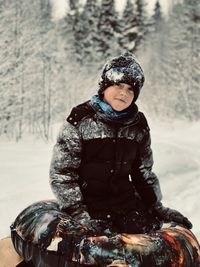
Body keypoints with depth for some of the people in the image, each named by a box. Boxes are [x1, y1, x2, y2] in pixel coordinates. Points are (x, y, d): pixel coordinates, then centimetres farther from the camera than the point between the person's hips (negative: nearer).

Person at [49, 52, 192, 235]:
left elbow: (144, 172, 18)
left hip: (126, 201, 4)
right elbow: (61, 172, -8)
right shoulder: (81, 119, -7)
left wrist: (157, 207, 13)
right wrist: (78, 214, -16)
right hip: (89, 204, -4)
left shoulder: (138, 125, 6)